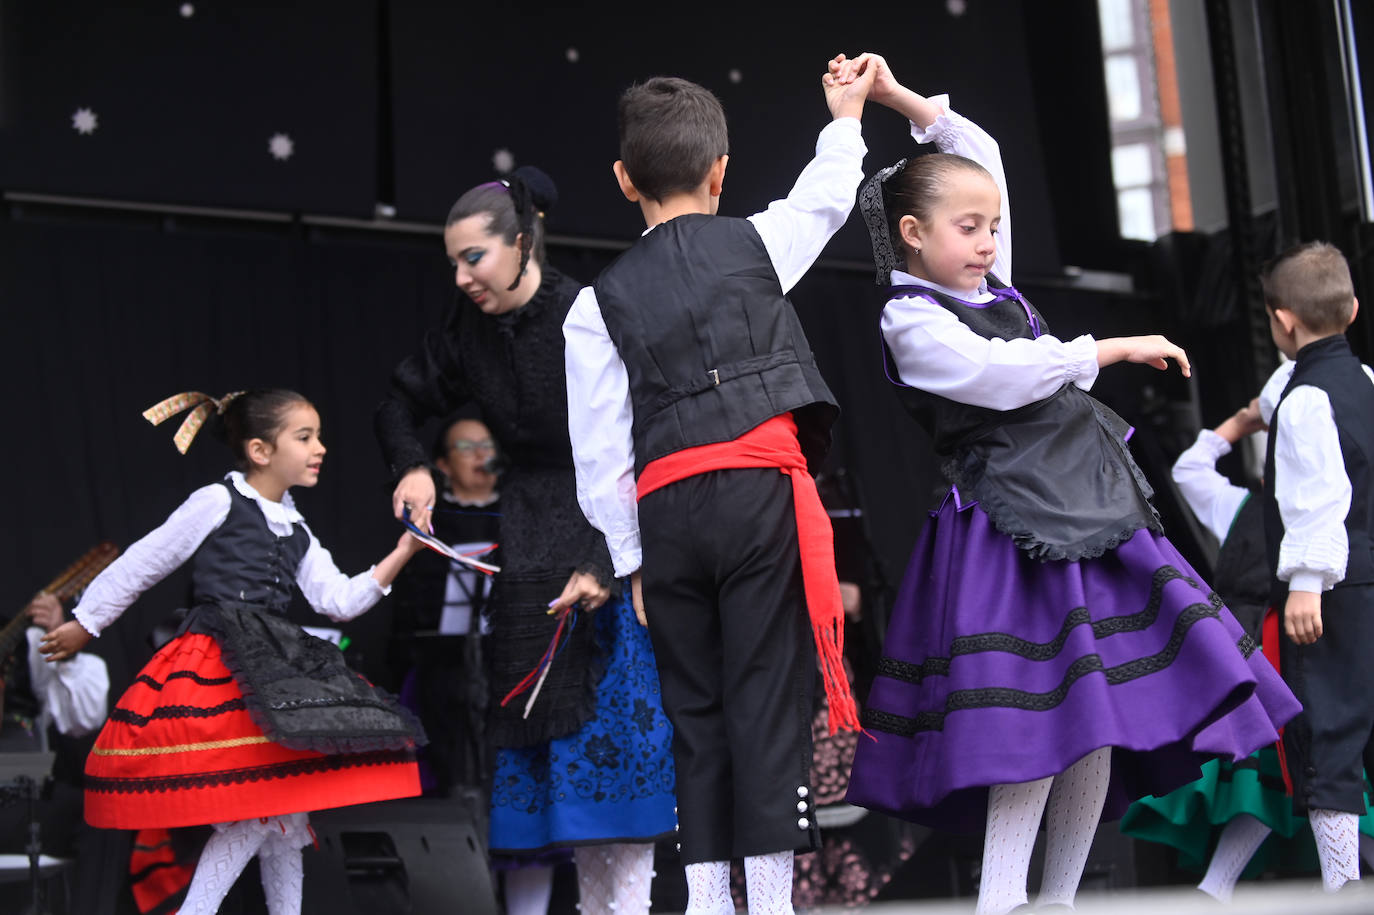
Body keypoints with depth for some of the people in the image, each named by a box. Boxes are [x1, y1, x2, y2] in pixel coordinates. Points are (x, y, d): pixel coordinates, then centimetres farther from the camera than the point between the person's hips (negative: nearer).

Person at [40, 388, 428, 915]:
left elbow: (339, 601, 12)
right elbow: (142, 564, 1)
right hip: (216, 670, -8)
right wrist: (84, 625, 6)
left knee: (286, 805, 8)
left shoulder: (296, 530, 16)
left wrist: (399, 556, 3)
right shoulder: (217, 502, -5)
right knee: (258, 812, -17)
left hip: (272, 665, 8)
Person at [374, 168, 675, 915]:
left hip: (613, 540, -5)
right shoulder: (470, 329, 2)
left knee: (617, 719, -8)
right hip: (529, 548, 5)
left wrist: (606, 565, -22)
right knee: (528, 721, 2)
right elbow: (401, 403, 19)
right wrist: (412, 467, 0)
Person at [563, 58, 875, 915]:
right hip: (761, 489, -2)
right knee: (768, 695, -3)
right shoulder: (757, 243, 7)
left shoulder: (600, 303, 8)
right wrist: (845, 117, 47)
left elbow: (599, 448, 5)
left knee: (694, 706, 8)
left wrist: (632, 562, 11)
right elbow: (828, 194, 29)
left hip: (667, 512, 2)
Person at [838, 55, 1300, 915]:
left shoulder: (991, 284, 16)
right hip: (1010, 524, -8)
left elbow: (983, 151, 25)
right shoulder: (911, 321, -6)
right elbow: (1003, 376, -18)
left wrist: (901, 97, 21)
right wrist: (1113, 349, -12)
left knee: (1099, 722, 5)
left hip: (1089, 506, 8)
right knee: (1042, 719, -16)